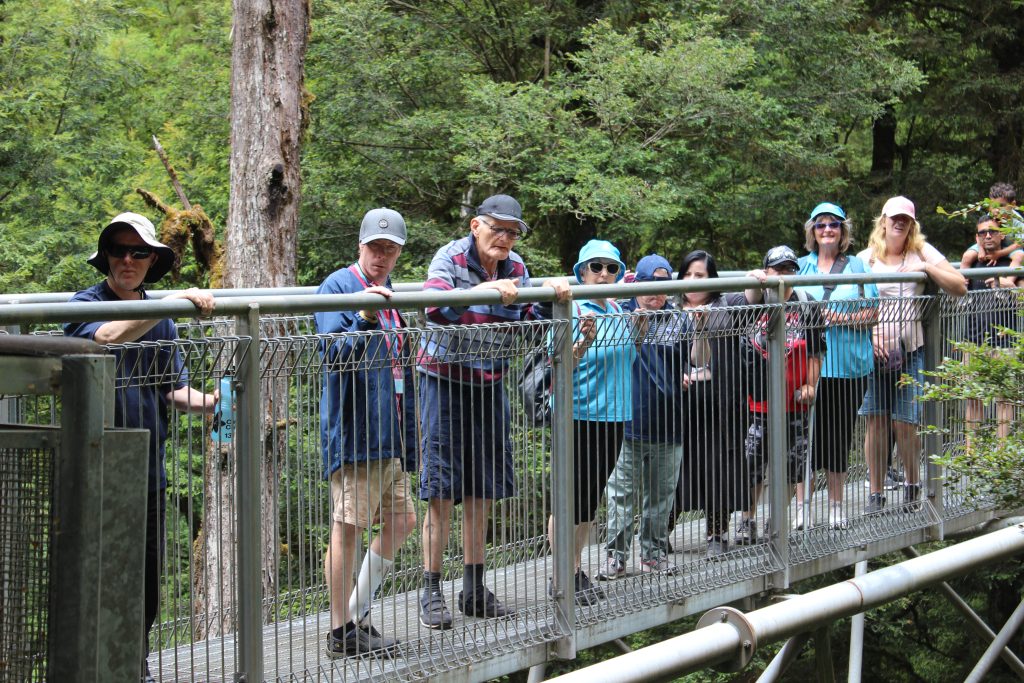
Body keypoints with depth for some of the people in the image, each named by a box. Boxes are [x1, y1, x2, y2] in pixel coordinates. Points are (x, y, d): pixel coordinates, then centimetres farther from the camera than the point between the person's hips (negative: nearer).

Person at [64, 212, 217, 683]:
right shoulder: (86, 305, -3)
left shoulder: (160, 319, 16)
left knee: (147, 578, 9)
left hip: (148, 465, 6)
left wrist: (209, 402, -8)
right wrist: (176, 301, -30)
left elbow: (173, 389, 13)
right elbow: (109, 336, -25)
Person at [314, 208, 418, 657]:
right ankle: (341, 632, 1)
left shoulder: (393, 294, 17)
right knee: (348, 527, -5)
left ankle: (358, 613, 21)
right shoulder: (339, 286, -8)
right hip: (354, 429, -9)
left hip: (390, 431, 9)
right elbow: (333, 352, -18)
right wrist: (364, 318, -33)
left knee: (401, 521, 12)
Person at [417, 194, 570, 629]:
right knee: (442, 487, -6)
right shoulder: (451, 258, -13)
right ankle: (431, 593, 0)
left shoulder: (515, 268, 4)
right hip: (445, 381, -6)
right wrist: (483, 290, -43)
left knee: (481, 490, 9)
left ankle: (475, 591, 18)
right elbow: (436, 308, -30)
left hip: (490, 384, 6)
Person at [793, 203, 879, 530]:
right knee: (807, 432, -2)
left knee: (840, 434, 6)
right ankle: (801, 505, 6)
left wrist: (844, 320, -15)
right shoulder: (802, 266, 11)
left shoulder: (857, 266, 8)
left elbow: (872, 313, 2)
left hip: (848, 364, 0)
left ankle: (836, 506, 18)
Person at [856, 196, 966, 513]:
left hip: (909, 348, -1)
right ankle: (875, 494, 4)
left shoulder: (922, 251, 7)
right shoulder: (866, 258, 8)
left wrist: (927, 268, -9)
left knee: (904, 422, -3)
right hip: (874, 349, 1)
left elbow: (960, 287, 3)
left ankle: (913, 483, 19)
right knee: (875, 419, -3)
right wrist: (870, 338, -10)